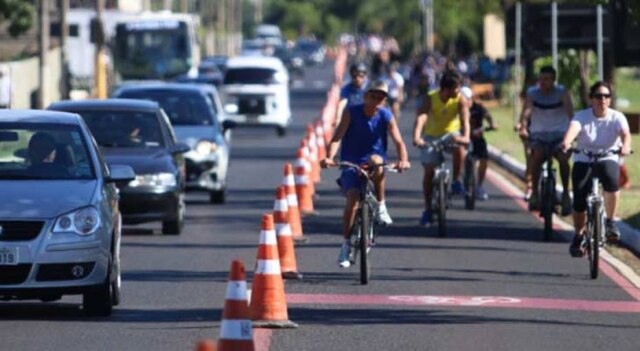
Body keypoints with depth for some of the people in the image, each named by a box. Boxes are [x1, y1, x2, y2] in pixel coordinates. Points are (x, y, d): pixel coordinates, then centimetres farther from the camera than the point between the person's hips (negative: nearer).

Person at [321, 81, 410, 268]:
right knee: (353, 197, -21)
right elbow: (337, 137, -18)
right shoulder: (351, 112, -9)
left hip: (375, 160, 0)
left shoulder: (386, 116, -5)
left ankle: (381, 205, -17)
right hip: (351, 163, 0)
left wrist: (403, 160, -35)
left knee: (375, 160, -35)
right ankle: (346, 244, -8)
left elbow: (398, 141, -14)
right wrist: (329, 158, -36)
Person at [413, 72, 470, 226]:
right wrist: (417, 137, -54)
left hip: (451, 133, 0)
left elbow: (464, 119, -32)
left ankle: (456, 181, -13)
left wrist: (465, 136, -53)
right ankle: (427, 209, 8)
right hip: (432, 135, 0)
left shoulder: (460, 100, -20)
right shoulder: (430, 99, -24)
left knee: (459, 147, -34)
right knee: (429, 171, -5)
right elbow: (421, 118, -37)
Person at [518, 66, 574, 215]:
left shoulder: (562, 93, -7)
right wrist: (523, 127, -40)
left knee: (563, 158, -27)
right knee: (537, 155, -31)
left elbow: (570, 112, -21)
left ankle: (565, 193, -8)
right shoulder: (532, 93, -4)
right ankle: (534, 192, -21)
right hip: (539, 135, 0)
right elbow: (526, 111, -20)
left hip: (559, 135, 0)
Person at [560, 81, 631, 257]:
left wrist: (626, 146, -52)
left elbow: (625, 133, -28)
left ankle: (610, 222, -12)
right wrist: (566, 143, -54)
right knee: (579, 201, -11)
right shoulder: (582, 116, -10)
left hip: (607, 159, -1)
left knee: (612, 182, -34)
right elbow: (573, 129, -31)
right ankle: (578, 236, 15)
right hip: (583, 160, 1)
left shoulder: (617, 117, -9)